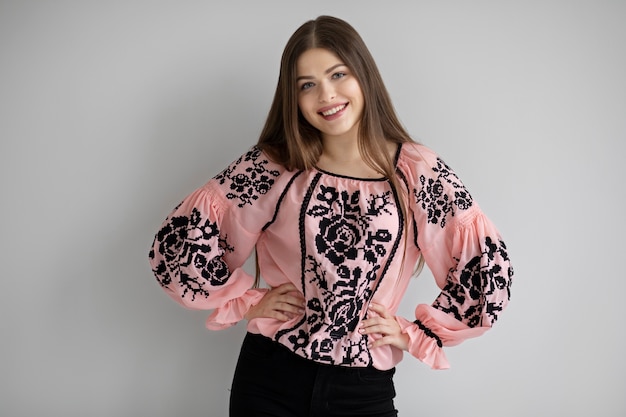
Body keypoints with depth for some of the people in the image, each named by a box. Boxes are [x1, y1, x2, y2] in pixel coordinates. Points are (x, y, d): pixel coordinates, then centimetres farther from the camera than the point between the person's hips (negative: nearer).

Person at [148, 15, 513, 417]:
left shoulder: (419, 171, -6)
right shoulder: (274, 166, -4)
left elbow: (488, 265, -3)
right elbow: (181, 237, -3)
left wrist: (416, 334, -3)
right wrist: (248, 303, -4)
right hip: (270, 379, 1)